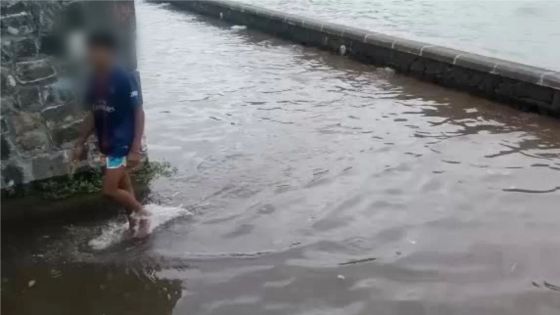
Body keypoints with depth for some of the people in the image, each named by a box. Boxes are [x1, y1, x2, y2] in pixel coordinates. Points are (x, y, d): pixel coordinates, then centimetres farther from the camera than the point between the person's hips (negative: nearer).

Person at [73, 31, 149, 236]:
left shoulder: (123, 79, -17)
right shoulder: (94, 81, 5)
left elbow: (138, 113, -17)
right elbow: (93, 115, 14)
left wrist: (136, 149, -22)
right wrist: (80, 143, 13)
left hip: (122, 142, -8)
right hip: (107, 143, 8)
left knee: (110, 189, -9)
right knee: (122, 186, 15)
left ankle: (141, 212, 13)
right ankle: (133, 223, 29)